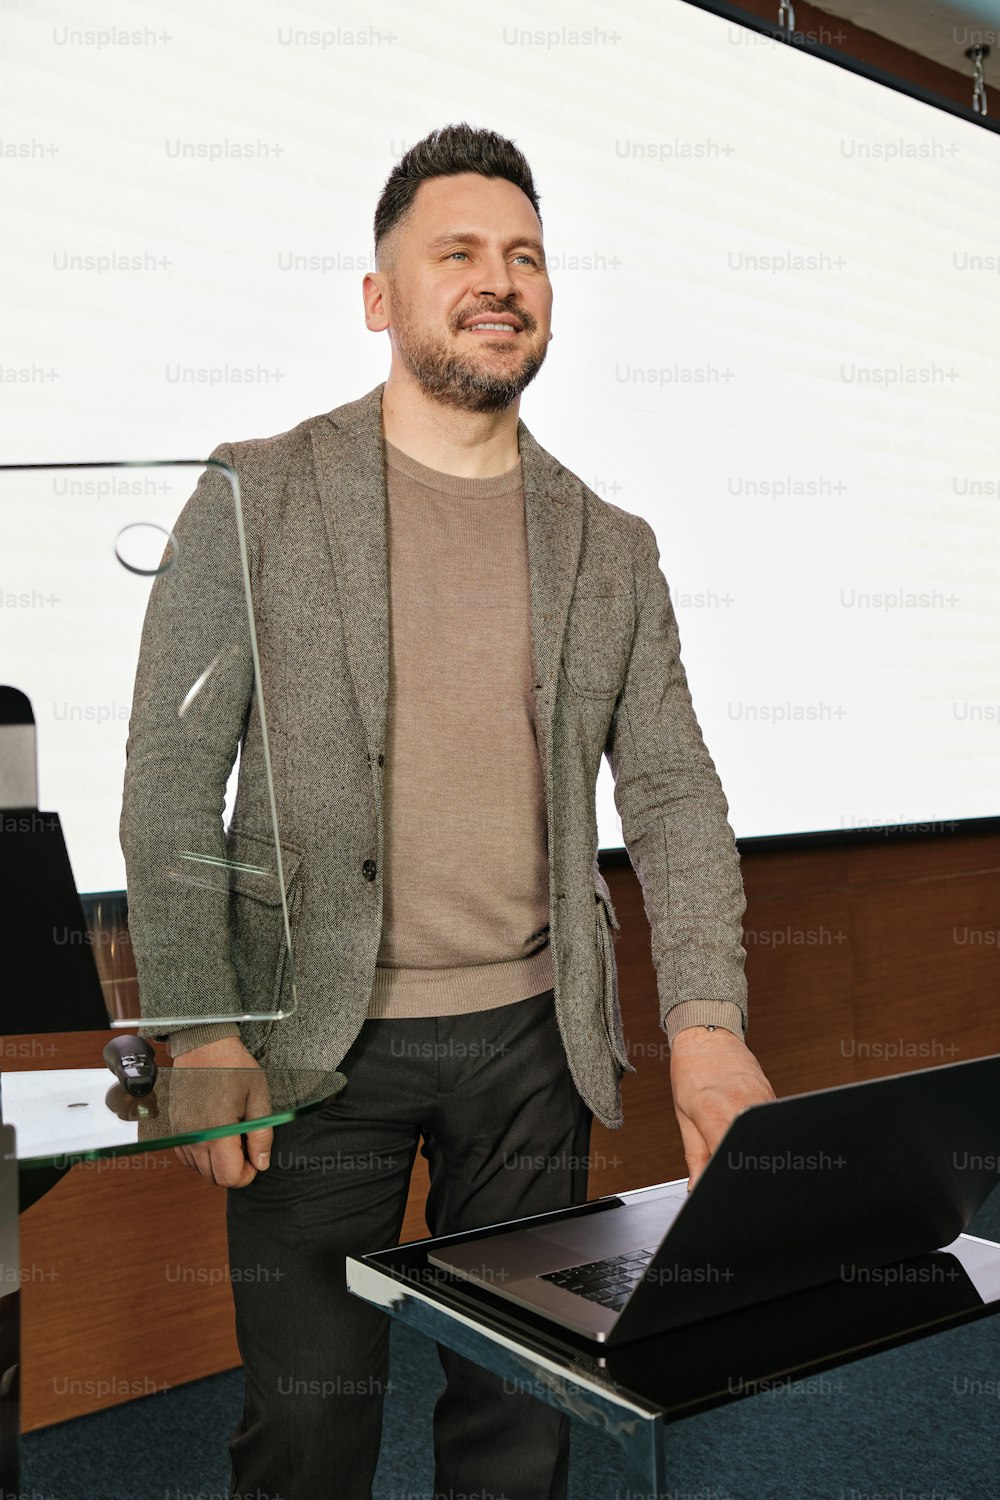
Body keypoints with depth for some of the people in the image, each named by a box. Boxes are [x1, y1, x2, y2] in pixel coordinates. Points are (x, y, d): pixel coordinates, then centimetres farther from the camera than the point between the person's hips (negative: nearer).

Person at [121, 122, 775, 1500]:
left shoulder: (611, 548, 6)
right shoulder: (259, 496, -3)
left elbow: (673, 794, 5)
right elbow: (169, 778, -5)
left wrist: (708, 1020, -8)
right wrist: (201, 1035, -12)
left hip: (532, 1039, 3)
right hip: (316, 1038, -2)